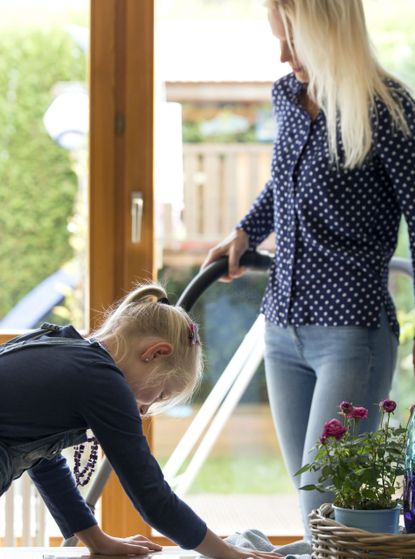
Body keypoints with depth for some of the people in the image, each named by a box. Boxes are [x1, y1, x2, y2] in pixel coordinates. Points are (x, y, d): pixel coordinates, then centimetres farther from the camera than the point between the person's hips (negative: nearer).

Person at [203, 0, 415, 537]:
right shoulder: (286, 96, 9)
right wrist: (245, 232, 20)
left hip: (352, 330, -8)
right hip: (283, 329, 8)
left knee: (327, 507, -13)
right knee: (311, 511, 10)